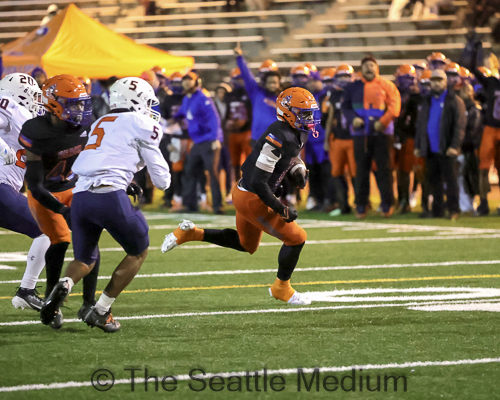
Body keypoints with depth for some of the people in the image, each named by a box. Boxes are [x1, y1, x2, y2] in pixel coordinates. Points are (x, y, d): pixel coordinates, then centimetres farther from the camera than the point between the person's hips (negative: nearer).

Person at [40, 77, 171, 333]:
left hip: (80, 196, 6)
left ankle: (64, 285, -12)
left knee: (85, 260, 23)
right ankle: (101, 311, 9)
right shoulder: (143, 125, 7)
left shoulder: (100, 124, 26)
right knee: (138, 252, 17)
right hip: (109, 196, -6)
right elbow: (162, 181, 8)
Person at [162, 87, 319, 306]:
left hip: (245, 193, 10)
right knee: (295, 238, -2)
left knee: (246, 244, 27)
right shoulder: (278, 138, -28)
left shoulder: (299, 134, 1)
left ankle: (191, 232, 23)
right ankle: (282, 288, 18)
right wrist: (282, 210, -22)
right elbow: (259, 183, -28)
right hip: (251, 199, -10)